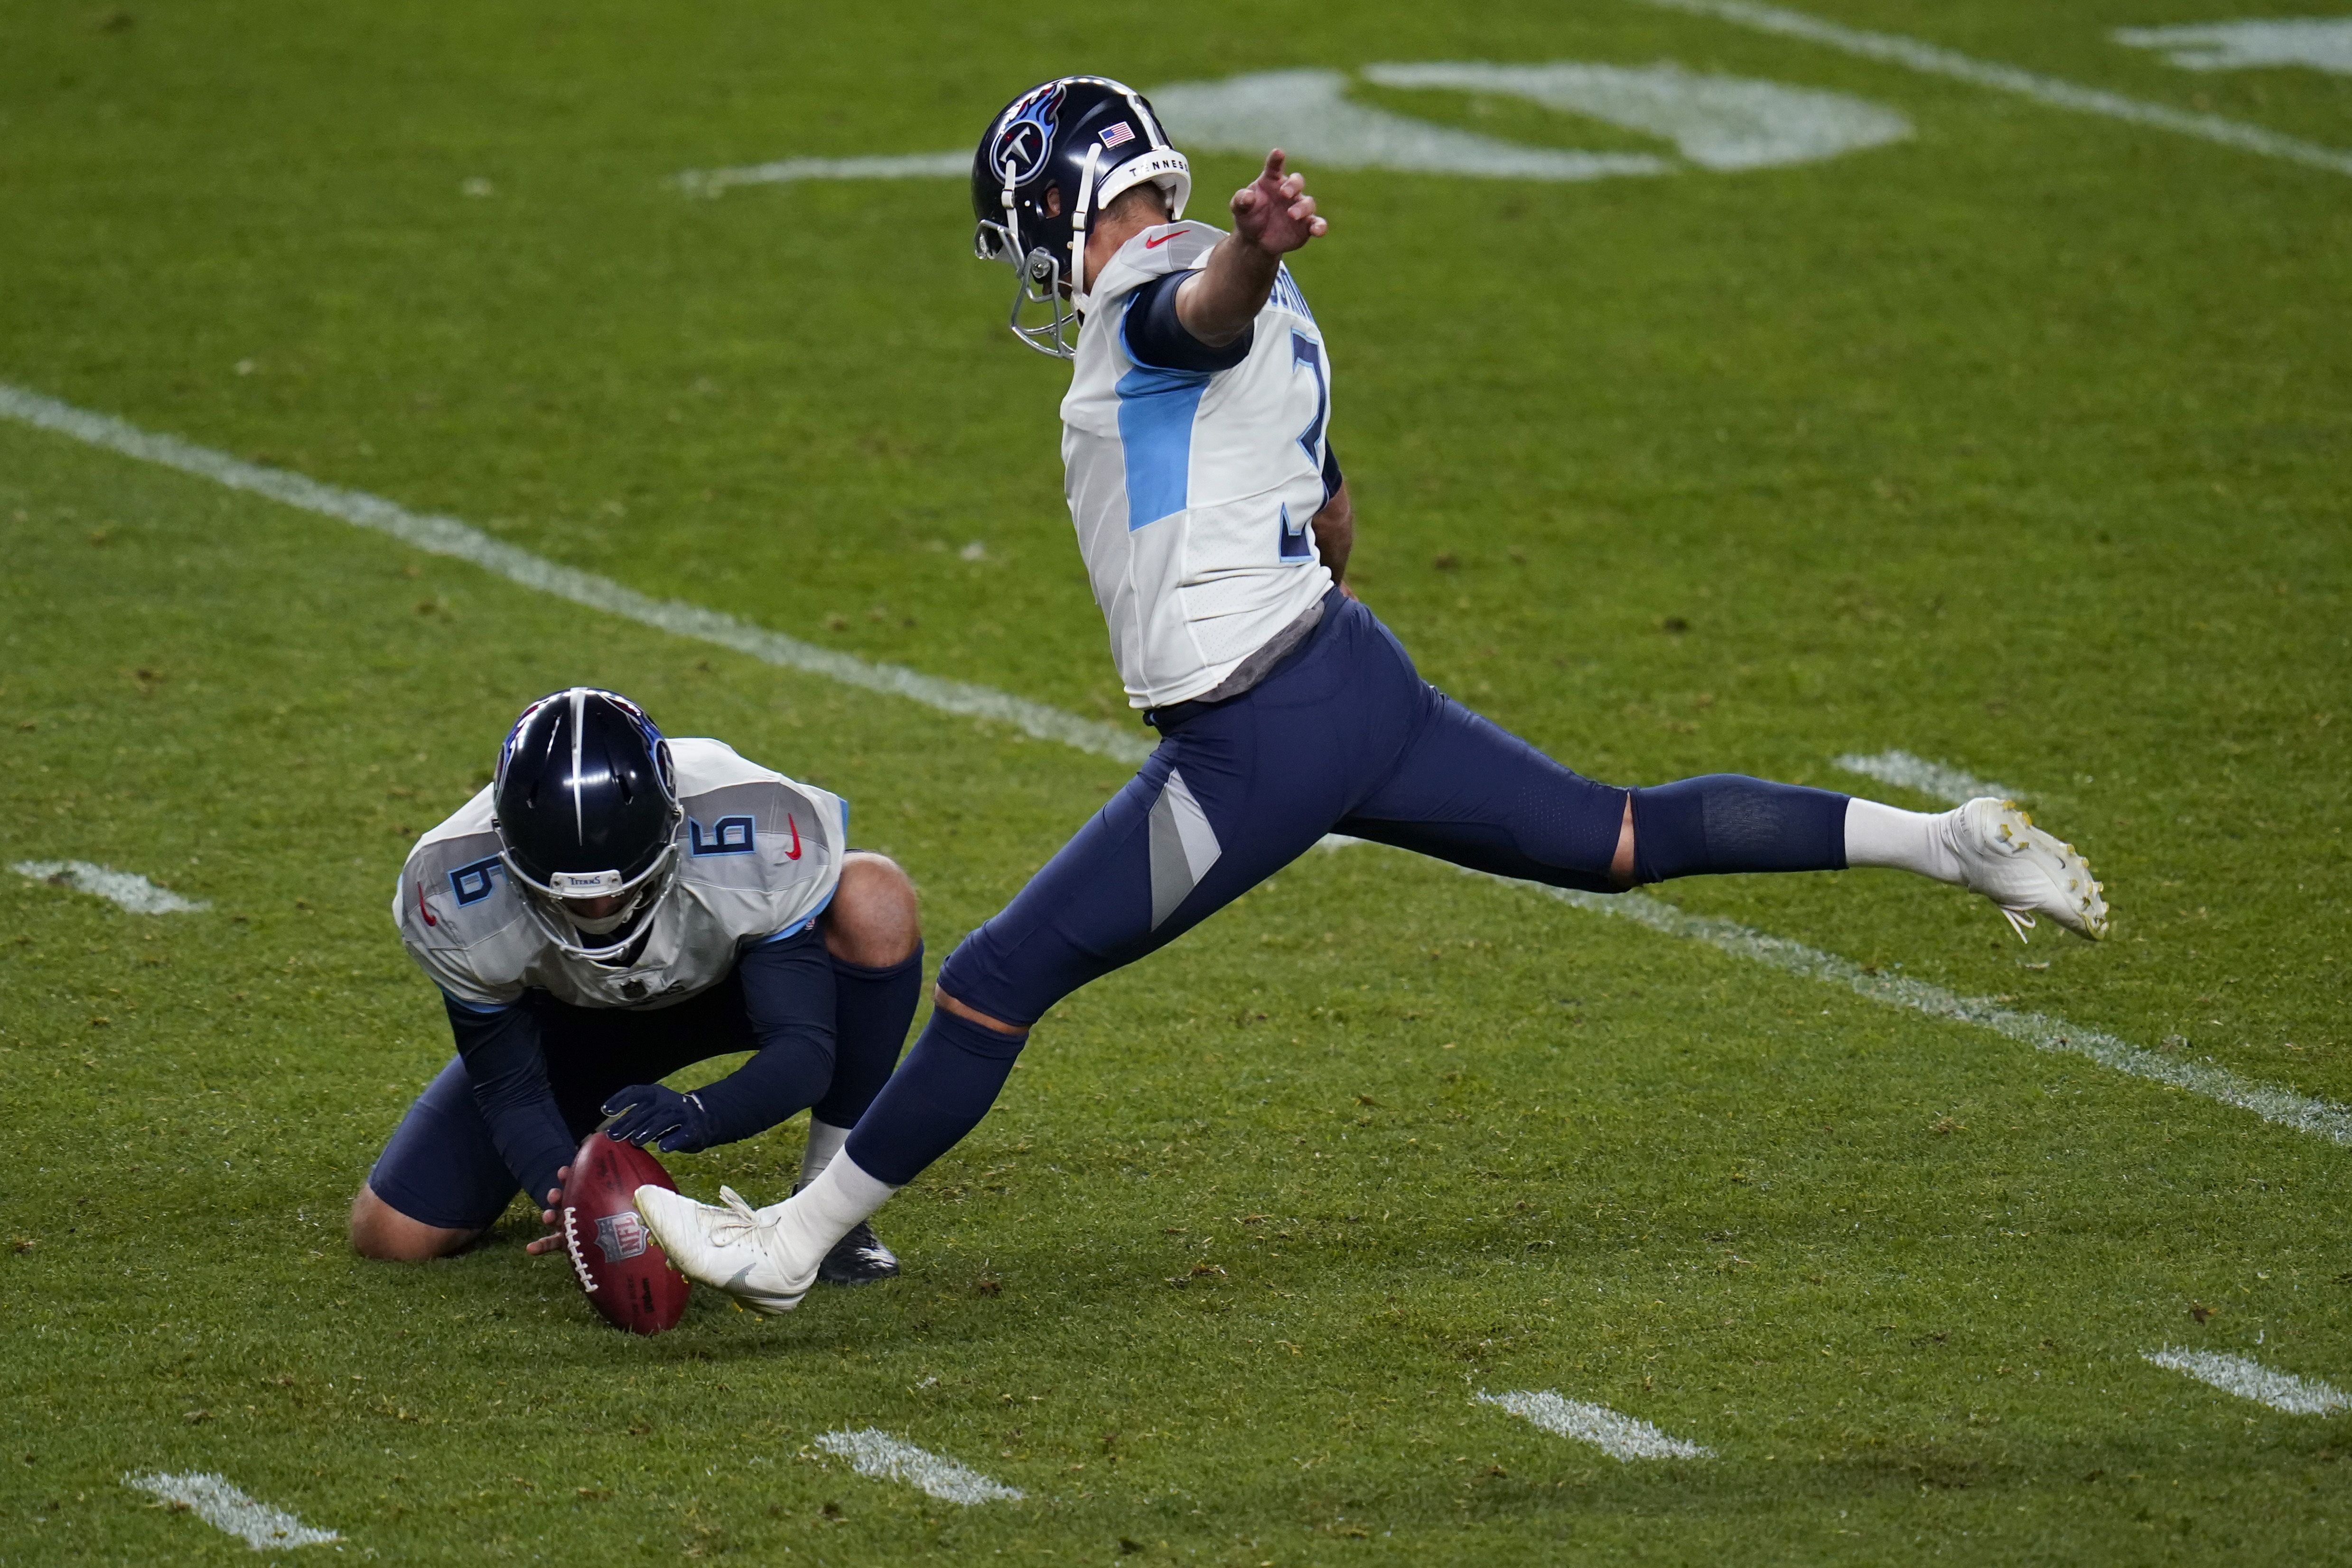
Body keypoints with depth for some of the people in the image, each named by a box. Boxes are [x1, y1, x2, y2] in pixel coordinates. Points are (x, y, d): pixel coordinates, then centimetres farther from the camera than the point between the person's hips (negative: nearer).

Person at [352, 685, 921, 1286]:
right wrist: (569, 1198, -41)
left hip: (730, 987, -1)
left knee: (875, 902, -34)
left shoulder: (759, 834, -38)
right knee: (395, 1234, -12)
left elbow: (803, 1050, -34)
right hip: (573, 1015, 1)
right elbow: (509, 1090, -21)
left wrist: (698, 1117, -55)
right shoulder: (455, 894, -33)